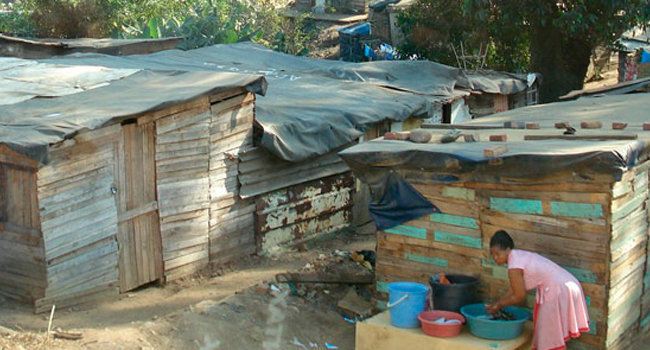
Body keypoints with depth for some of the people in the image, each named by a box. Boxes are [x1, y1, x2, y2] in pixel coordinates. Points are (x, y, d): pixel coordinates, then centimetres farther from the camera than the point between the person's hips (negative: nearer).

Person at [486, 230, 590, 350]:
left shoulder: (514, 267, -18)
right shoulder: (519, 255, 12)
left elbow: (519, 297, -9)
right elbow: (515, 289, 19)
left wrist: (499, 305, 4)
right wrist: (497, 303, 19)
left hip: (558, 292, -10)